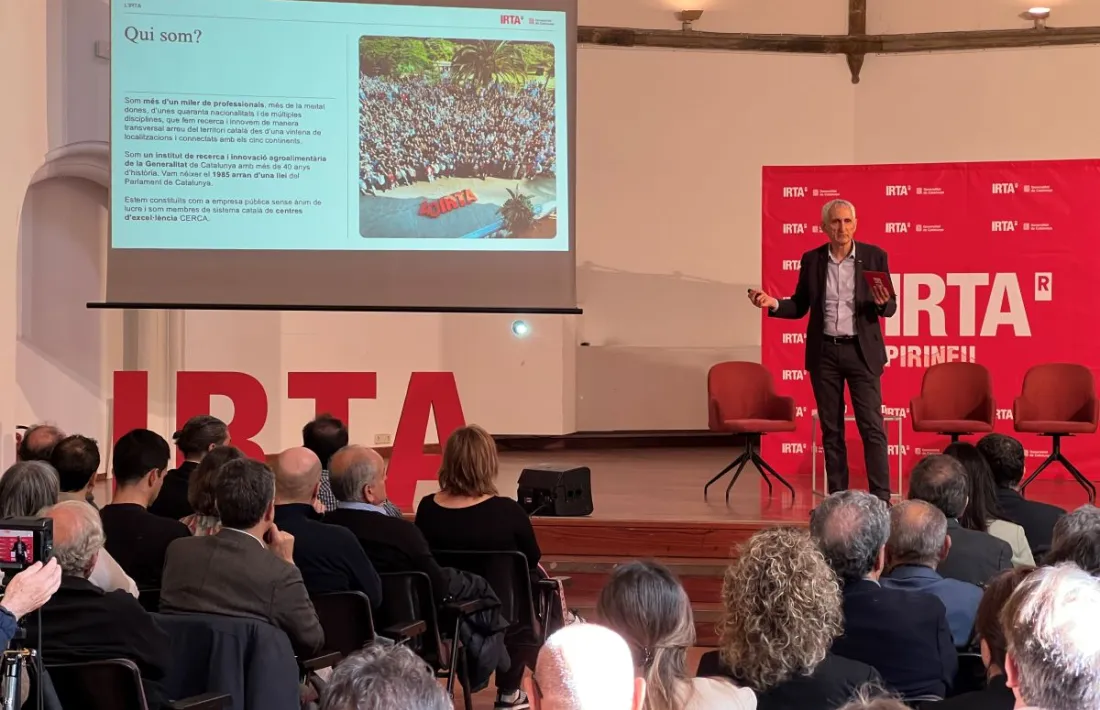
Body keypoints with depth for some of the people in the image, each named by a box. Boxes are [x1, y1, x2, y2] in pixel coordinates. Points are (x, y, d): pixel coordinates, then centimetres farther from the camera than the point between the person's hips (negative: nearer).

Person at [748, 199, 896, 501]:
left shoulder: (874, 256, -2)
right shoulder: (811, 260, 4)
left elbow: (890, 308, 1)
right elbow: (800, 306, 11)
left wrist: (882, 302, -22)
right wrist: (773, 304, -8)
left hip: (862, 351, -2)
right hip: (824, 352, 2)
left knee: (872, 427, -5)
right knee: (831, 429, 7)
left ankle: (881, 499, -3)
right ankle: (837, 497, 14)